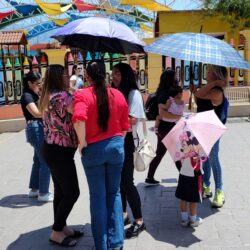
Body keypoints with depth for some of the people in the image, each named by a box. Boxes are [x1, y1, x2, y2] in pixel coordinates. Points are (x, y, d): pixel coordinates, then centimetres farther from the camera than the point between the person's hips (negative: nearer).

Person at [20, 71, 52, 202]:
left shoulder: (34, 95, 19)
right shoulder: (27, 96, -10)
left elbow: (41, 109, 14)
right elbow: (36, 113, -22)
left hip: (41, 129, 10)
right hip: (36, 129, -10)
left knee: (38, 160, 16)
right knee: (46, 161, -9)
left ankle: (34, 189, 26)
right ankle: (43, 193, -3)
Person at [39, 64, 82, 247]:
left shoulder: (49, 96, 12)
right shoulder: (62, 96, -18)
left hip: (53, 149, 10)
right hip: (60, 151, -10)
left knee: (61, 191, 16)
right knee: (72, 192, -1)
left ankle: (61, 227, 27)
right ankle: (56, 232, 9)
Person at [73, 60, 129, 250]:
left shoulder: (82, 95, -9)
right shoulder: (118, 95, 4)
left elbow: (79, 119, -27)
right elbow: (125, 126, 6)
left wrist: (82, 143, -15)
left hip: (93, 149, -3)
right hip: (116, 146, 3)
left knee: (98, 197, 8)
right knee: (114, 193, 16)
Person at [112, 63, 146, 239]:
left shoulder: (133, 93, -9)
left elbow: (132, 120, -17)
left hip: (126, 140, -7)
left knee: (126, 181, -6)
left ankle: (139, 221, 6)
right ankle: (123, 215, 28)